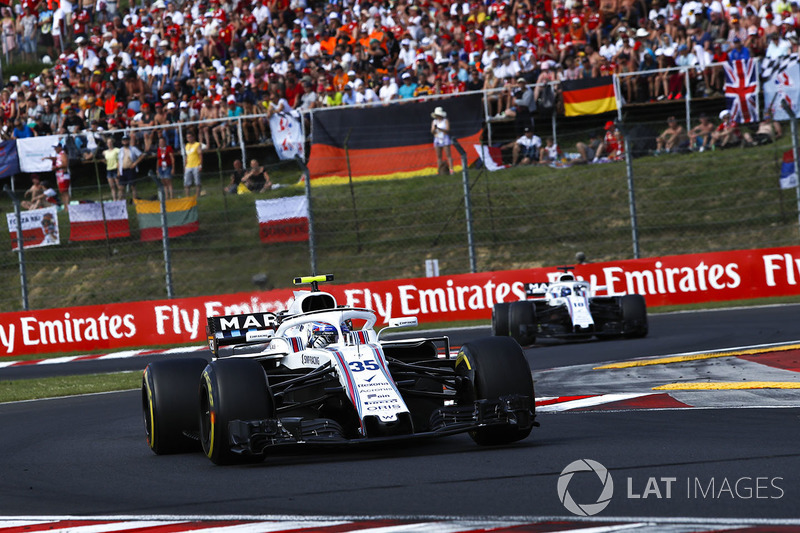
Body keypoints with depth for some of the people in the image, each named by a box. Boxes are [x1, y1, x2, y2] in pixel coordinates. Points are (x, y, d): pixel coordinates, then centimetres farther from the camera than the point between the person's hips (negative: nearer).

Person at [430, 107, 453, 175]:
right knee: (439, 156, 0)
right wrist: (434, 129, -17)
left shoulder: (446, 121, -1)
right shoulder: (434, 121, 11)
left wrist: (439, 128, -22)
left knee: (448, 155, -9)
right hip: (437, 140, 4)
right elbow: (432, 132, 6)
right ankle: (440, 170, -1)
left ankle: (451, 169, -15)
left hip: (445, 139, -4)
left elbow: (447, 130, -11)